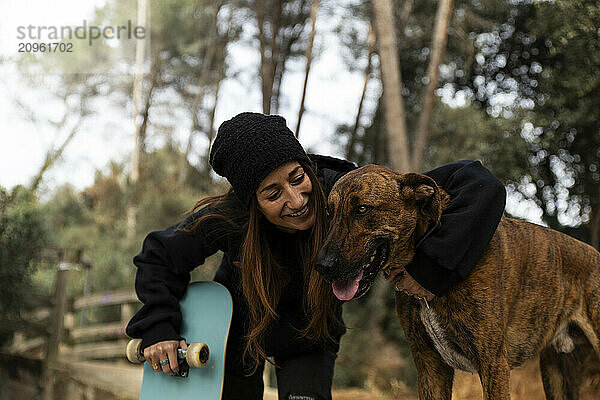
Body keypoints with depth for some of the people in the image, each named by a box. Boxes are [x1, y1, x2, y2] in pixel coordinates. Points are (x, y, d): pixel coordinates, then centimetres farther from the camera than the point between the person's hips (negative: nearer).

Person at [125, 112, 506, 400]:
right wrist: (157, 328, -22)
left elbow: (479, 185, -40)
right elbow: (160, 255, -12)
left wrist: (433, 264, -49)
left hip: (311, 336, 0)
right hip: (240, 327, 1)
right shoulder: (229, 219, -34)